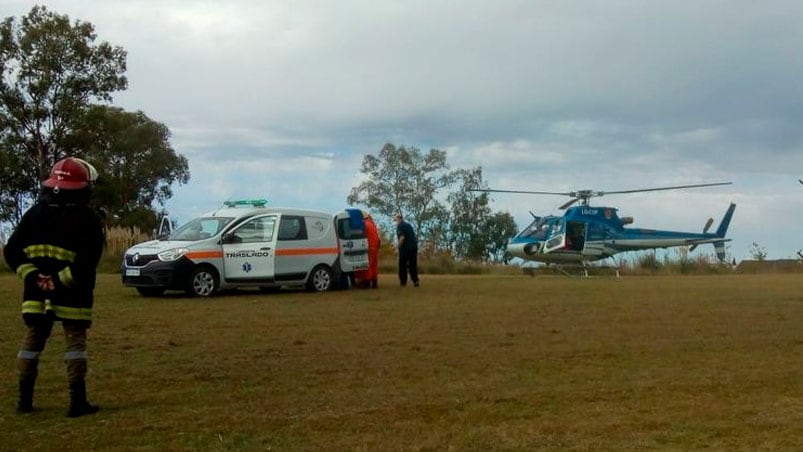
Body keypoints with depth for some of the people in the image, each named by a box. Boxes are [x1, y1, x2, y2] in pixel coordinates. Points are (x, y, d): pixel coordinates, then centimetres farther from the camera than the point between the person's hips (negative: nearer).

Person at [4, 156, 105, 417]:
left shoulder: (35, 214, 7)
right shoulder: (87, 220, -8)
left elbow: (11, 251, 2)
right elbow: (87, 261, -20)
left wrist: (32, 276, -5)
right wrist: (60, 281, -16)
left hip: (36, 294, 4)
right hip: (72, 296, -4)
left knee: (32, 341, 14)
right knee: (75, 343, 3)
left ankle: (24, 400, 18)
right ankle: (77, 402, 1)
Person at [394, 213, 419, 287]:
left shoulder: (400, 226, -6)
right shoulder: (408, 225, 18)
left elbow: (402, 237, -17)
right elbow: (413, 236, 19)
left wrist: (399, 246, -6)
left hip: (405, 248, -7)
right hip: (414, 247, 7)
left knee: (402, 265, 4)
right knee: (413, 265, 9)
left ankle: (403, 282, 4)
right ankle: (415, 281, 0)